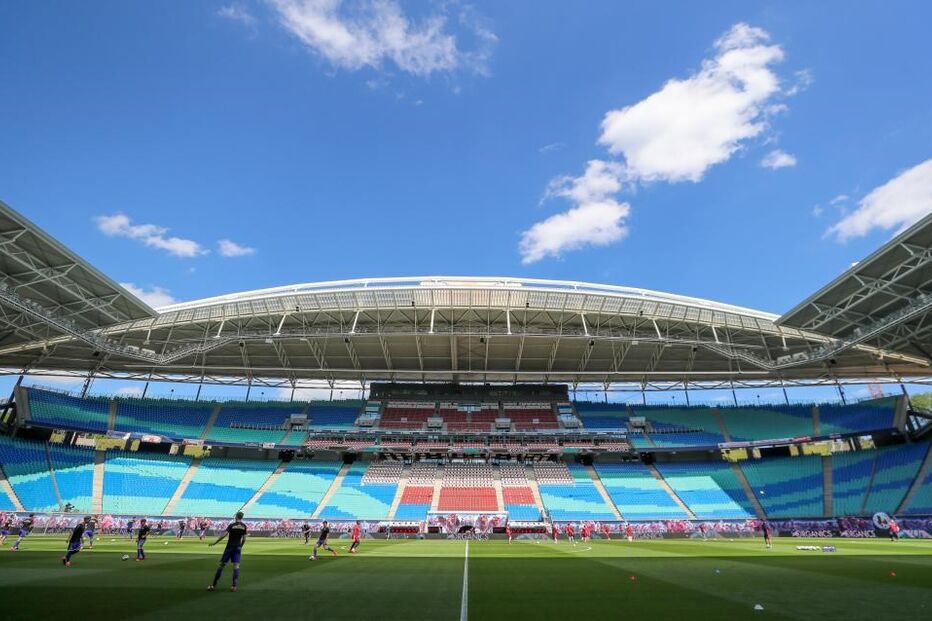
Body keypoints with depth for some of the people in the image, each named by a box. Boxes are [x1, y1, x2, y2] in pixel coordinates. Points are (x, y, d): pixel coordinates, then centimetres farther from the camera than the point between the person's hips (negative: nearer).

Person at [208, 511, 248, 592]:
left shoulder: (232, 525, -7)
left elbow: (224, 535, -15)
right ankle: (234, 586, -8)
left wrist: (214, 543, -6)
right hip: (238, 547, 2)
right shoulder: (244, 526, 3)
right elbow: (244, 539, 4)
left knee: (221, 565, 8)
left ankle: (214, 585, 13)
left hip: (230, 547, -2)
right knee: (236, 566, 0)